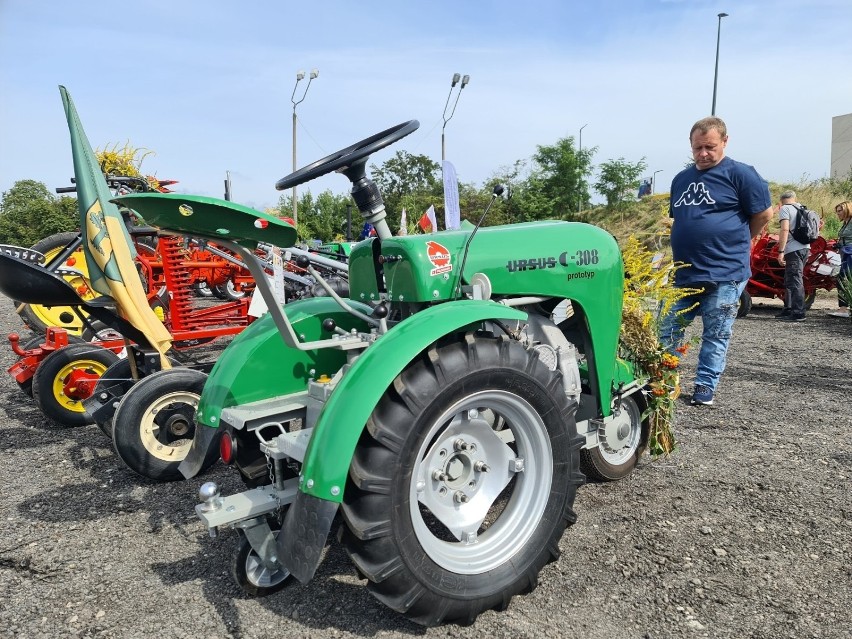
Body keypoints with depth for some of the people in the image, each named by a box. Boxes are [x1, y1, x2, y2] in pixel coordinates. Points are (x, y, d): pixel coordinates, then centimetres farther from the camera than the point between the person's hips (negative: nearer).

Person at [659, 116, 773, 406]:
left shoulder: (740, 174, -5)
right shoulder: (681, 179, 13)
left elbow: (764, 213, -3)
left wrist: (734, 242, 6)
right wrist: (692, 246, 14)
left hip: (725, 274, -6)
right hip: (683, 273, 6)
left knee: (715, 336, 4)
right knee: (667, 332, 8)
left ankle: (705, 387, 14)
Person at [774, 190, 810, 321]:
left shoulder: (784, 209, -4)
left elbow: (785, 230, -16)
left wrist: (781, 251, -18)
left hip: (793, 249, -8)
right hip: (805, 248, 8)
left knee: (795, 281, -8)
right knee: (790, 280, 16)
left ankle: (798, 313, -10)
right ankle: (788, 310, 21)